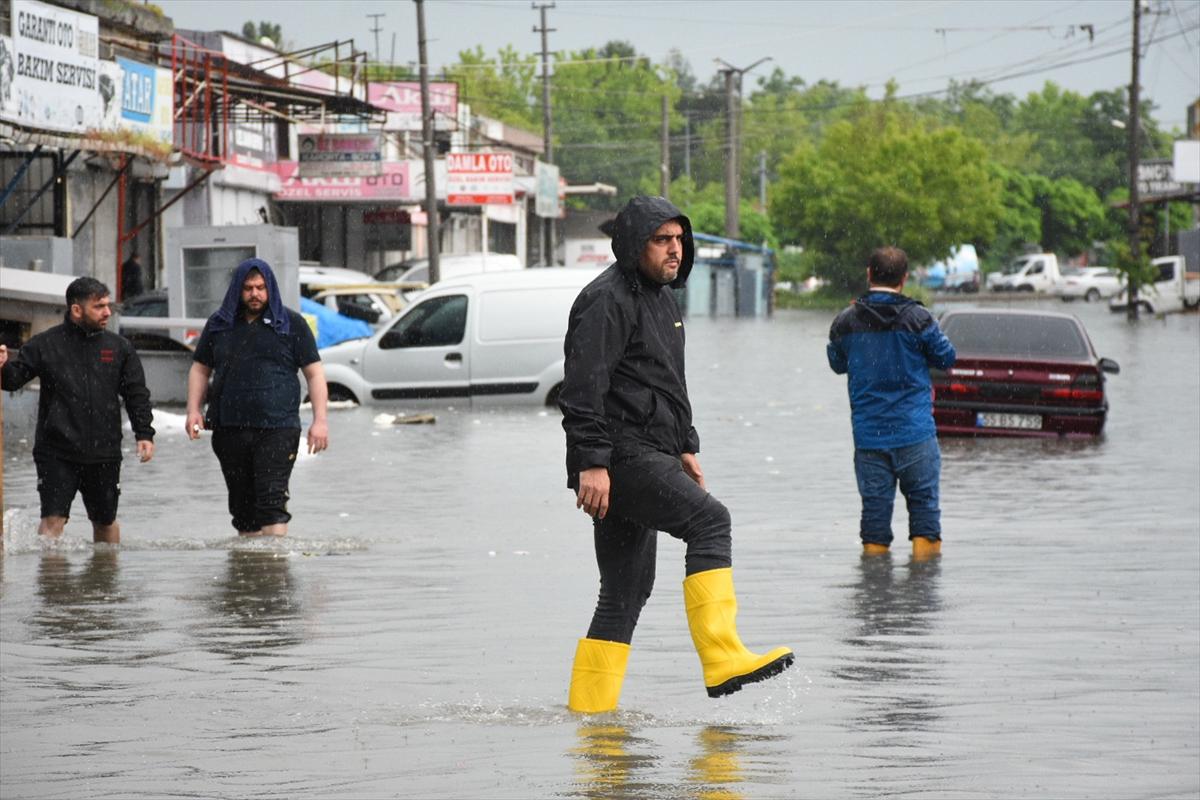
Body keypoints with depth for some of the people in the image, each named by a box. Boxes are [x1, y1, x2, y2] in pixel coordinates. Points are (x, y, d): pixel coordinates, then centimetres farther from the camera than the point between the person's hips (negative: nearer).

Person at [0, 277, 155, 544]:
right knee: (53, 519, -13)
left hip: (104, 454, 3)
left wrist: (144, 434, 0)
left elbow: (137, 394, 9)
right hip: (56, 454, -3)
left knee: (105, 520, 15)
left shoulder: (119, 347, 7)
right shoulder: (45, 344, -1)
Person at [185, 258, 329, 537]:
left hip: (277, 429, -4)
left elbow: (314, 373, 5)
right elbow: (200, 370, 17)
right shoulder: (219, 324, 14)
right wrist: (193, 410, 2)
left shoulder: (291, 324, 6)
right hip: (229, 429, 4)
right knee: (242, 503, 6)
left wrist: (320, 420, -4)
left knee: (272, 500, -14)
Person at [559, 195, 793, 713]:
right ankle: (722, 661, -29)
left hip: (648, 456, 11)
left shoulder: (661, 298, 22)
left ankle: (589, 708, 11)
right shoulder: (607, 301, -11)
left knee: (628, 589, 9)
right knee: (709, 520, -23)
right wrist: (591, 462, -24)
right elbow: (583, 386, -18)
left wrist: (685, 448, 26)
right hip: (619, 456, -11)